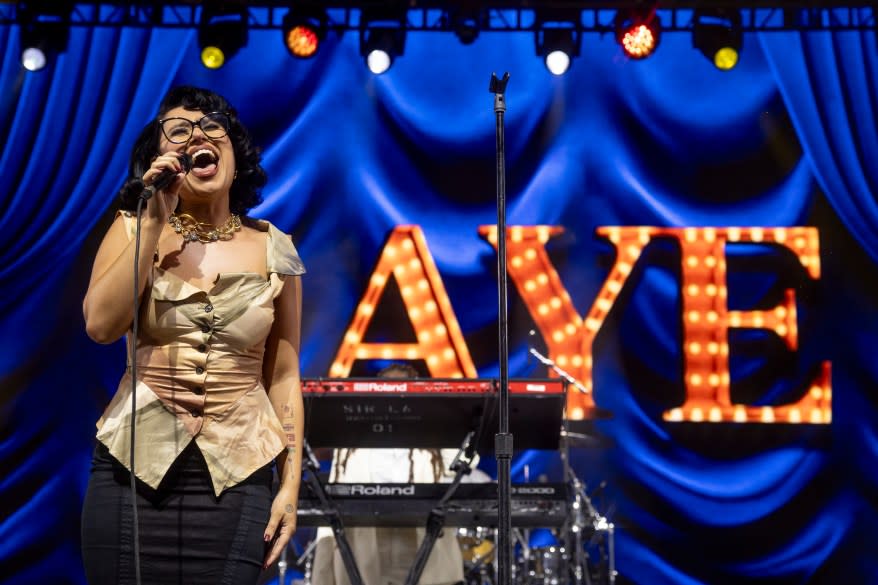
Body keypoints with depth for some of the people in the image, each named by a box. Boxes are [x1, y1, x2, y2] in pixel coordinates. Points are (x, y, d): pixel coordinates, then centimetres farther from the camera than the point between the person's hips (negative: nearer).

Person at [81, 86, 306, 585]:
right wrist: (155, 223, -12)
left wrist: (291, 484, 1)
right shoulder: (134, 228, 5)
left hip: (238, 477, 0)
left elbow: (283, 377, 5)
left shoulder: (273, 249, 3)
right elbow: (101, 325, -11)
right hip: (135, 468, 0)